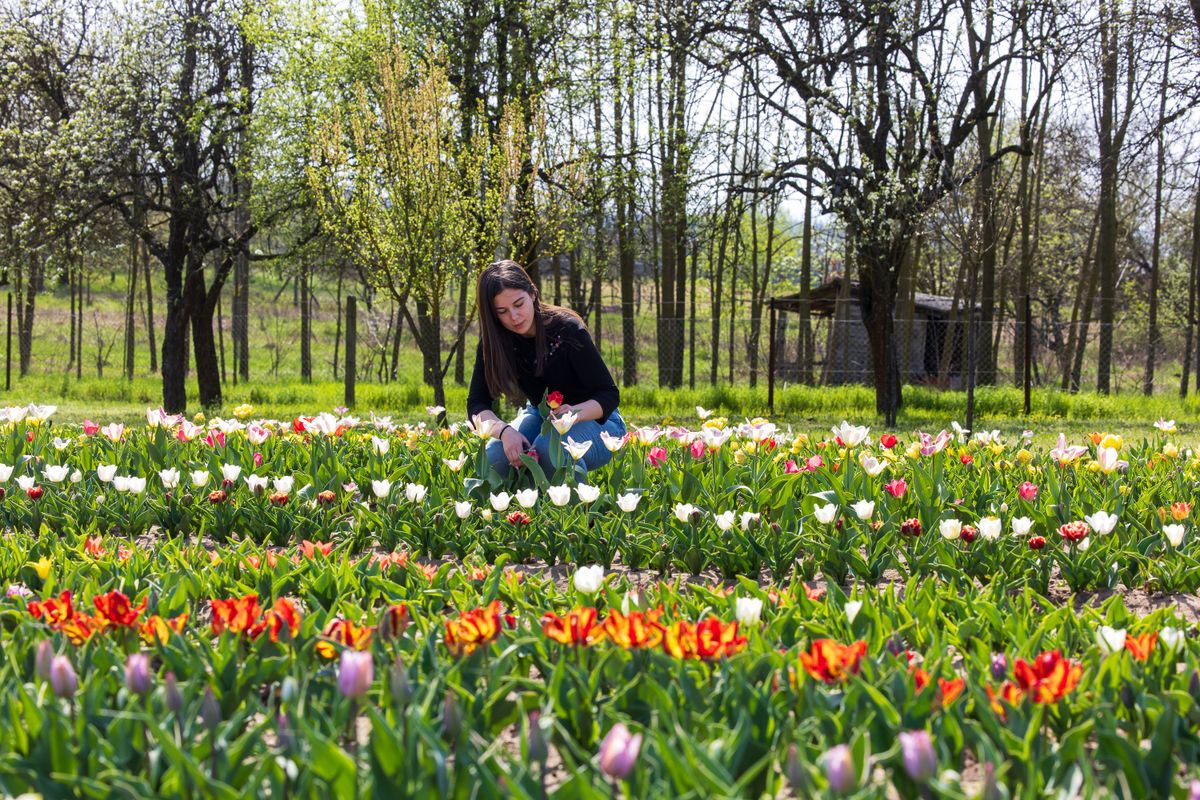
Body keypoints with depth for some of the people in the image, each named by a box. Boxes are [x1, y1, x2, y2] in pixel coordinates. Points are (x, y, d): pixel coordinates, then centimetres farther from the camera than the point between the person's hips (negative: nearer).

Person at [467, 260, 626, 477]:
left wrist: (576, 413, -40)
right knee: (495, 455, -27)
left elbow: (609, 394, -19)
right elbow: (476, 406, -18)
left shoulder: (567, 330, -24)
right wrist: (504, 430, -40)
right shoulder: (494, 342, -13)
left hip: (594, 418, -4)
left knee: (550, 448, -36)